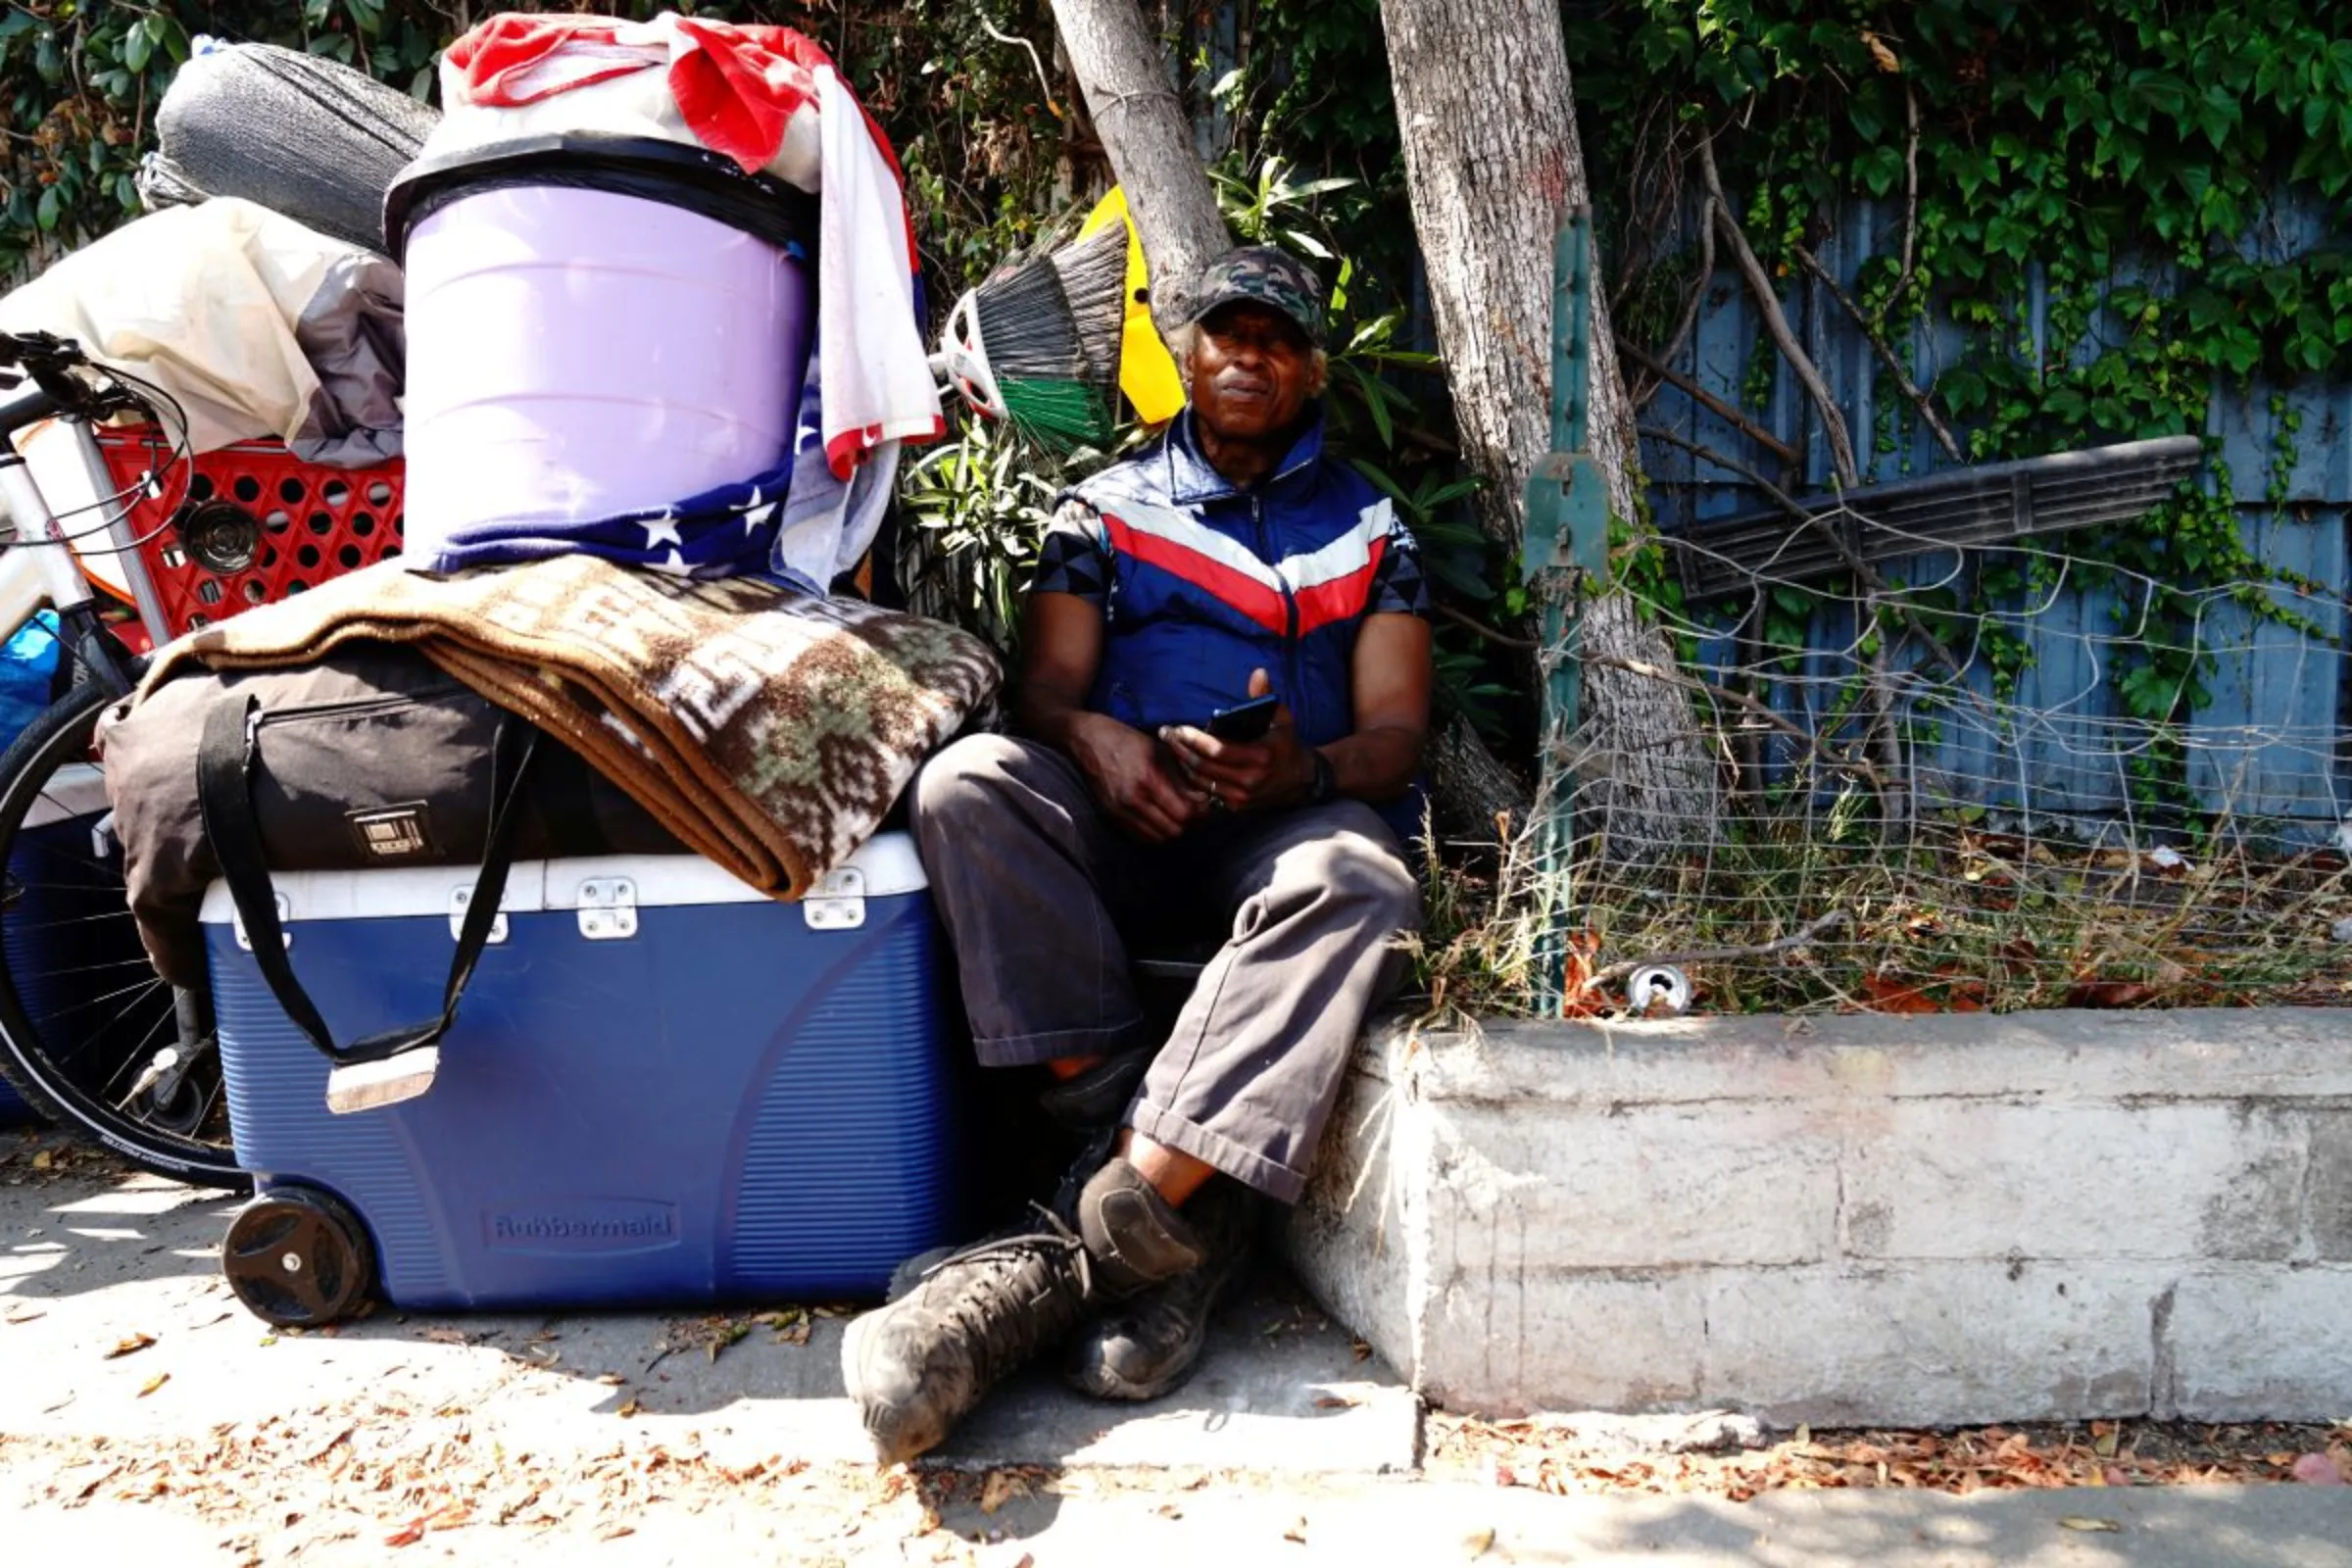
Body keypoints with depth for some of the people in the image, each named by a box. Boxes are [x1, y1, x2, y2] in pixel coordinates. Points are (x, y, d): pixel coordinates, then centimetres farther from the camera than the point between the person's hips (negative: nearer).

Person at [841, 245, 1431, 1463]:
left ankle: (1106, 1219, -40)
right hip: (1124, 818, 1)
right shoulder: (1105, 508, 20)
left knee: (1357, 885, -37)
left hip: (1296, 819, -1)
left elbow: (1396, 733, 6)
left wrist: (1305, 771, -19)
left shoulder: (1369, 528, 18)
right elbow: (1045, 690, 8)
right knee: (968, 782, -31)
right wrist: (1098, 742, -18)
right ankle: (1180, 1220, -36)